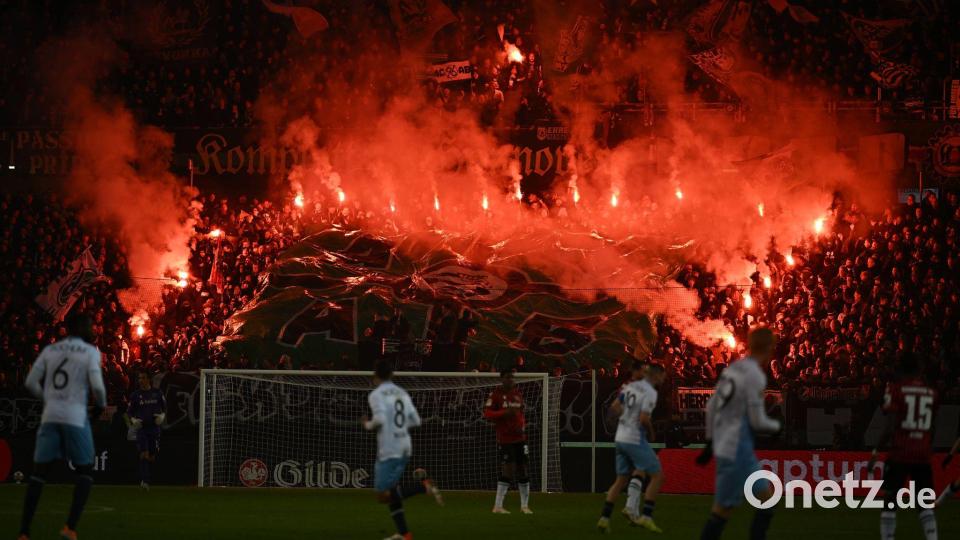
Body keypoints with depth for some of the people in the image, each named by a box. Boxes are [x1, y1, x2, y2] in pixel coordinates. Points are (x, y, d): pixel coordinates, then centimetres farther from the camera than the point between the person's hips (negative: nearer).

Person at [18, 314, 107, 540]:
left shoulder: (50, 350, 12)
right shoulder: (90, 352, 0)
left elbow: (31, 382, 7)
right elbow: (97, 386, -11)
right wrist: (101, 405, 9)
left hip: (50, 416, 4)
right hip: (76, 417, -4)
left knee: (39, 472, 6)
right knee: (85, 471, 11)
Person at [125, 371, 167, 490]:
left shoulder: (157, 393, 6)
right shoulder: (135, 395, 3)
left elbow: (164, 407, 17)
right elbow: (129, 412, 8)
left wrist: (162, 415, -3)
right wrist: (132, 421, -11)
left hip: (154, 427, 2)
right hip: (141, 427, -2)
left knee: (152, 457, 6)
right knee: (144, 454, -16)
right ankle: (145, 481, -20)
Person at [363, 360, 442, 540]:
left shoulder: (376, 394, -7)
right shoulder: (402, 393, 12)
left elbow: (380, 419, -21)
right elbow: (416, 421, 10)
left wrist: (368, 425, 0)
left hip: (388, 449, -7)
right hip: (405, 449, 7)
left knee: (383, 495, -7)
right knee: (390, 490, 17)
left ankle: (423, 485, -24)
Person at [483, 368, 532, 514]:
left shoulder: (518, 394, 13)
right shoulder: (496, 394, -5)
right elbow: (487, 413, -11)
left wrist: (522, 426, 4)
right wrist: (504, 413, -24)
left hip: (519, 438, 6)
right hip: (504, 438, -6)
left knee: (522, 470, 8)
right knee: (508, 471, -13)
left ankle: (524, 505, 18)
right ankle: (498, 506, -7)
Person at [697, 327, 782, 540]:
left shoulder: (733, 368, 8)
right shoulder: (755, 376, -16)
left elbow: (711, 406, 14)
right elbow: (758, 422, -15)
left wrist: (710, 441, 22)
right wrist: (777, 426, 6)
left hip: (723, 445, 9)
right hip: (737, 451, -9)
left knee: (767, 497, 13)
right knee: (723, 509, -3)